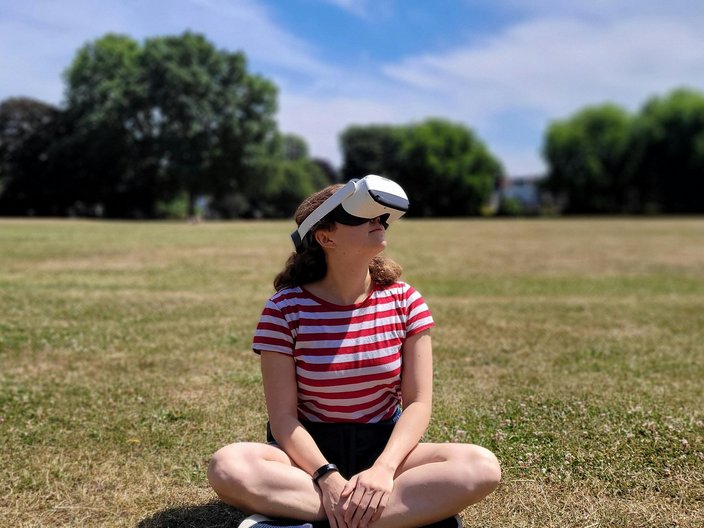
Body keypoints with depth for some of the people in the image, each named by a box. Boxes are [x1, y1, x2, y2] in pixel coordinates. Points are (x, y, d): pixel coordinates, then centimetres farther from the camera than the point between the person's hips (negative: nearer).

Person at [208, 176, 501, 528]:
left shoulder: (405, 301, -3)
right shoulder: (285, 309, -9)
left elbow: (418, 403, -6)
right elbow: (283, 416, -11)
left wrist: (383, 469, -23)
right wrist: (327, 478, -27)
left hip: (383, 447, 2)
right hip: (311, 451, -1)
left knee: (482, 467, -26)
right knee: (228, 467, -33)